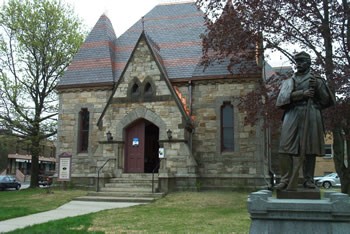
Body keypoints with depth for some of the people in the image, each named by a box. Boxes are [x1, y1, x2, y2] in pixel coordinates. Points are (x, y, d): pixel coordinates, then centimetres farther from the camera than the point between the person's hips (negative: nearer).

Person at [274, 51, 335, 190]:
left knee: (309, 148, -3)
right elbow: (284, 96, 1)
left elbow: (326, 100, 12)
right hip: (292, 114, 1)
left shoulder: (317, 79, 18)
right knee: (285, 148, -11)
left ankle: (308, 180, 4)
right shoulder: (289, 81, 20)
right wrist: (303, 93, -11)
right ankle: (285, 179, -9)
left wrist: (318, 86, -2)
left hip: (311, 115, 0)